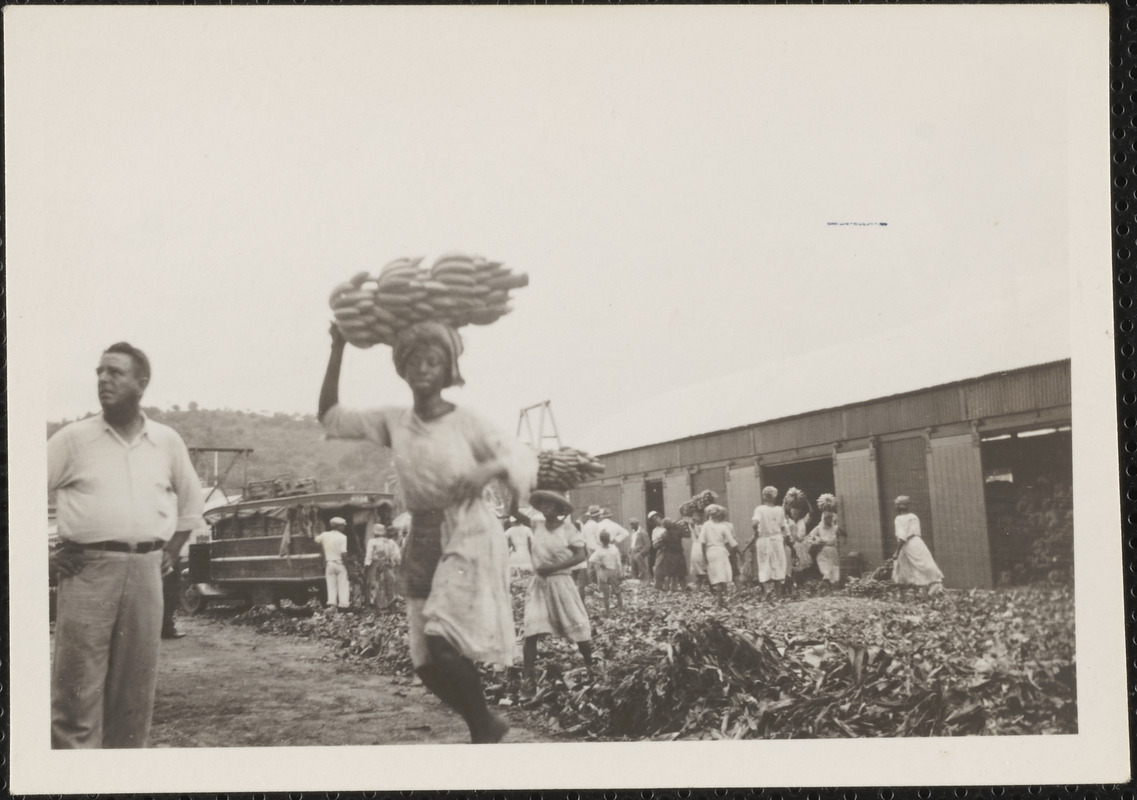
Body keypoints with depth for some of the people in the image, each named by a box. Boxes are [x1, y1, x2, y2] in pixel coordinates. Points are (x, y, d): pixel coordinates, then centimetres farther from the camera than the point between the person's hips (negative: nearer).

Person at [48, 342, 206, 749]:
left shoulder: (167, 442, 9)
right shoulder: (74, 438, 1)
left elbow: (191, 501, 23)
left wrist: (170, 553, 15)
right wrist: (43, 555, -3)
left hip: (145, 571, 3)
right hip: (87, 567, -3)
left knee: (136, 688, 8)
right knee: (78, 688, -5)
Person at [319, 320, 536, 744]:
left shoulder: (466, 422, -6)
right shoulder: (393, 421, 6)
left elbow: (523, 458, -3)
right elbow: (330, 415, 8)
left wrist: (492, 468, -25)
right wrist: (337, 349, 1)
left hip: (469, 538, -5)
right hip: (422, 542, 5)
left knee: (443, 642, -21)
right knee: (427, 664, 2)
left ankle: (483, 731, -1)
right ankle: (486, 722, 25)